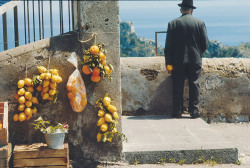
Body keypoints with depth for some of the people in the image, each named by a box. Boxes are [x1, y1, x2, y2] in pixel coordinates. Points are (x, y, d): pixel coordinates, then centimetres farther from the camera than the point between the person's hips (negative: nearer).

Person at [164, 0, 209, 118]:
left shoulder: (173, 23, -1)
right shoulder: (200, 23, 0)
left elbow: (168, 45, -3)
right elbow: (205, 43, 0)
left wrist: (168, 63, 1)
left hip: (178, 61, 0)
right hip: (195, 60, 0)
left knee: (177, 87, 5)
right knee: (194, 85, 5)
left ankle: (177, 112, 6)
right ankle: (194, 111, 5)